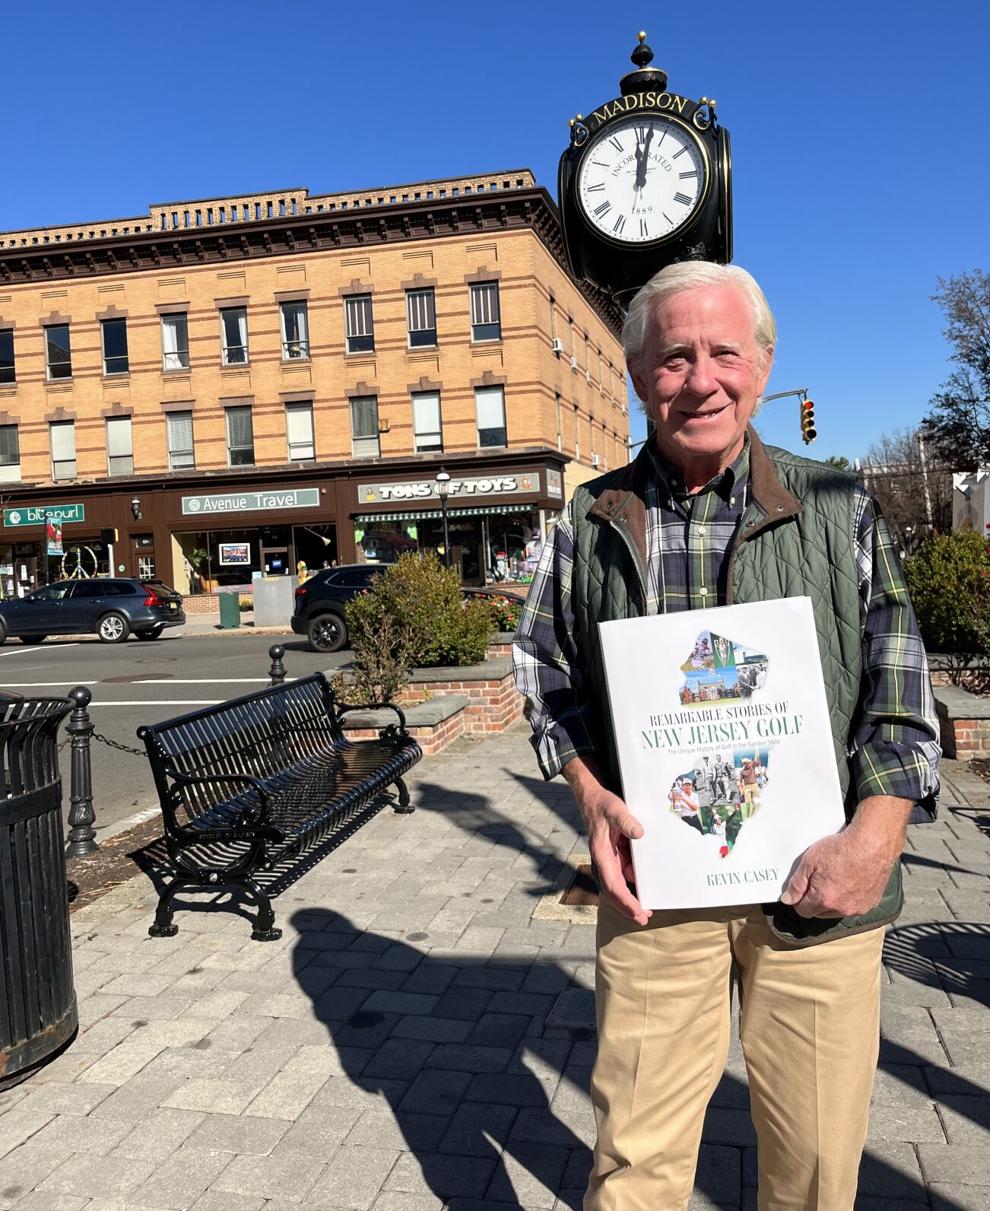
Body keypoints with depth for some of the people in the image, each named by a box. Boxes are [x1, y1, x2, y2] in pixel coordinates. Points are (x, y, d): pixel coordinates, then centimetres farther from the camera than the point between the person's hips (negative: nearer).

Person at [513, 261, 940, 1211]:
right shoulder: (591, 522, 4)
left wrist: (876, 831, -11)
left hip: (818, 884, 0)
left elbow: (900, 691, 2)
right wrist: (593, 798, -5)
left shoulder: (838, 510, 2)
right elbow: (548, 676, 10)